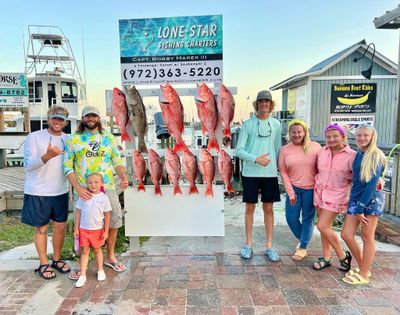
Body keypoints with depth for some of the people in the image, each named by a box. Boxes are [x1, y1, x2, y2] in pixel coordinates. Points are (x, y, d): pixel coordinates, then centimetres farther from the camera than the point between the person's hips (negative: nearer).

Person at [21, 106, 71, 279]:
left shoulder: (68, 139, 4)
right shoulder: (34, 137, -9)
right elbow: (27, 165, -15)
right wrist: (47, 156, -31)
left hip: (60, 192, 4)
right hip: (38, 193, -4)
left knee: (60, 226, 11)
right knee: (41, 228, 9)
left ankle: (57, 259, 31)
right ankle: (43, 263, 26)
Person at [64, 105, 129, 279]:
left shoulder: (109, 138, 7)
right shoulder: (74, 140, 1)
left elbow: (117, 162, 8)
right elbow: (68, 167, -2)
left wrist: (123, 176, -13)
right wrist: (78, 188, -16)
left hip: (107, 188, 2)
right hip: (84, 190, -2)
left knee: (113, 221, 10)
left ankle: (110, 257, 31)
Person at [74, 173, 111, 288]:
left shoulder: (104, 198, -9)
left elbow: (107, 216, -4)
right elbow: (78, 212, 2)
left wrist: (106, 231, -4)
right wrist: (76, 228, 1)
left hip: (97, 230, -1)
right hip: (83, 229, 1)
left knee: (97, 250, 15)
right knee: (84, 251, 8)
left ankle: (100, 270, 34)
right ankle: (82, 275, 17)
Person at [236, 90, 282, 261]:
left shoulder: (276, 124, 7)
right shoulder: (248, 124, -2)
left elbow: (277, 149, 13)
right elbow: (239, 150, -5)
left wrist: (277, 166, 5)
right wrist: (256, 159, -16)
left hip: (270, 173, 2)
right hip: (250, 173, -2)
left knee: (268, 209, 8)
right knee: (250, 208, 7)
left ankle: (269, 246, 19)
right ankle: (248, 244, 21)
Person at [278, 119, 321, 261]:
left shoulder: (315, 147, -3)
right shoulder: (284, 150, 0)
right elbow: (283, 172, 0)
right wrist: (290, 192, -4)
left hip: (310, 189, -2)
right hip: (294, 189, 2)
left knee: (307, 218, 7)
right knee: (291, 218, 7)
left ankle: (303, 248, 24)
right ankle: (302, 239, 35)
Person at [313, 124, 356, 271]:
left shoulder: (351, 155, -11)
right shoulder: (322, 151, 2)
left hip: (336, 195, -5)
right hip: (320, 192, 5)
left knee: (322, 226, -8)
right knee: (325, 227, 13)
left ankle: (343, 255, 14)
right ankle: (326, 258, 28)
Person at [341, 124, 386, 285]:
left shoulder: (376, 156, -11)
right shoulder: (357, 155, 9)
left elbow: (372, 184, -16)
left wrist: (361, 208, -16)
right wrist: (357, 208, 9)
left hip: (371, 200, -6)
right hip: (355, 198, 6)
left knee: (367, 237, 4)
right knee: (346, 234, 4)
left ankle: (364, 274, 17)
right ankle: (362, 266, 25)